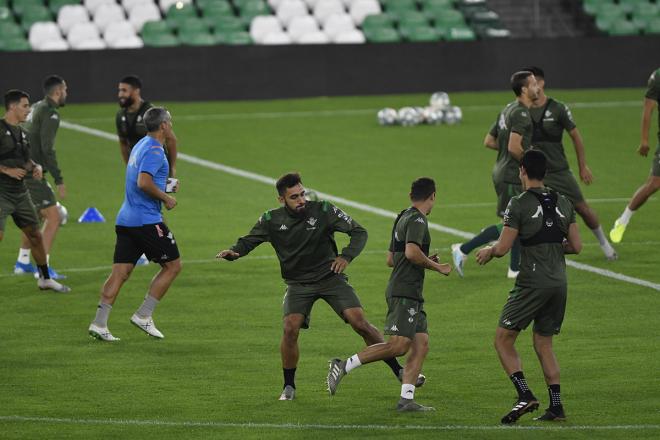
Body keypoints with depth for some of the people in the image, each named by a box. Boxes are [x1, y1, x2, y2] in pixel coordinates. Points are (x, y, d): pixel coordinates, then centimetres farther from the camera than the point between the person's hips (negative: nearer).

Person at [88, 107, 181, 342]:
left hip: (126, 219, 9)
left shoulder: (141, 146, 17)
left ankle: (99, 323, -4)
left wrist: (166, 185, 19)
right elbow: (144, 182, -24)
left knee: (120, 272, 4)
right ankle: (143, 316, 2)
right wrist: (166, 198, -12)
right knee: (172, 266, 3)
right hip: (147, 221, -9)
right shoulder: (154, 150, -13)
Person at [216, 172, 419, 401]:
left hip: (330, 277, -1)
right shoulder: (271, 220, -7)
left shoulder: (323, 210, -12)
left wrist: (347, 256, -26)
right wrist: (233, 252, -22)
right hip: (298, 284, 1)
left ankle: (398, 371, 1)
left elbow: (359, 232, -9)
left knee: (360, 323, -12)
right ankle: (289, 387, 0)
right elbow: (249, 241, 1)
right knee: (290, 329, -19)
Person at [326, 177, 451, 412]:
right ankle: (344, 366, -12)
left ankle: (406, 399, -6)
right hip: (405, 293, -10)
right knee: (398, 345, -17)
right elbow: (411, 252, -24)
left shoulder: (403, 218, 20)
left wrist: (425, 261, 27)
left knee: (421, 344, 1)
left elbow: (391, 259, 25)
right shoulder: (417, 219, -9)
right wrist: (436, 267, -11)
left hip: (412, 296, 10)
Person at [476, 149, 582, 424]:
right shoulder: (563, 204, 9)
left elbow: (502, 248, -10)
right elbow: (576, 246, 11)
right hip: (559, 283, 6)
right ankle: (556, 407, 9)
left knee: (503, 340, 3)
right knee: (543, 344, 16)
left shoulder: (519, 205, -9)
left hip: (532, 284, -6)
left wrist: (488, 252, 13)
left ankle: (525, 395, -13)